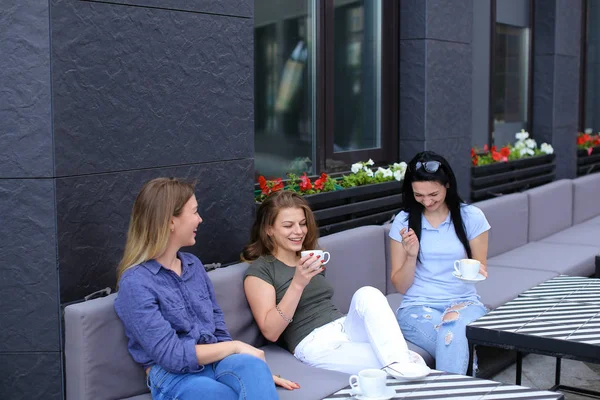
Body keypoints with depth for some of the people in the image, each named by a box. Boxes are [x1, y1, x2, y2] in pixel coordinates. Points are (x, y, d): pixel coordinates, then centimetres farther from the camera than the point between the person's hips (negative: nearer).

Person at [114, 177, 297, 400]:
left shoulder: (194, 265, 12)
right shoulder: (136, 283, -11)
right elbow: (172, 356, -16)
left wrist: (258, 372, 3)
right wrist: (236, 347, -8)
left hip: (215, 362, 6)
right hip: (175, 377, -6)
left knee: (252, 365, -31)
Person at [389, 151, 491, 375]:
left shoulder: (471, 217, 3)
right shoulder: (404, 222, 4)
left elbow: (480, 270, 9)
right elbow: (400, 287, 5)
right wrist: (411, 256, -13)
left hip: (464, 303, 1)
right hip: (417, 306, 0)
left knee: (453, 323, -36)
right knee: (454, 334, -34)